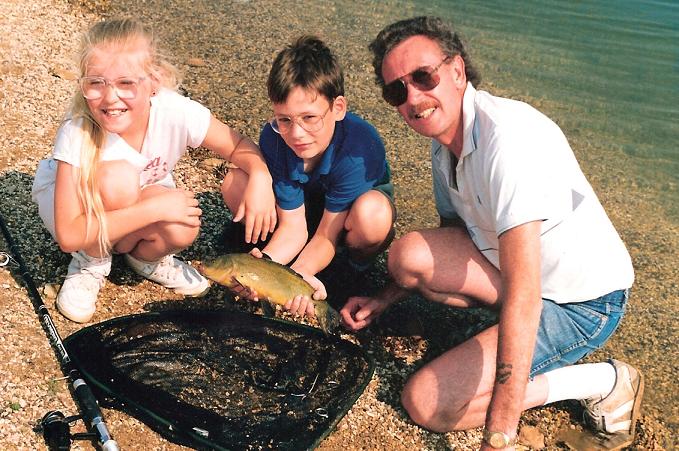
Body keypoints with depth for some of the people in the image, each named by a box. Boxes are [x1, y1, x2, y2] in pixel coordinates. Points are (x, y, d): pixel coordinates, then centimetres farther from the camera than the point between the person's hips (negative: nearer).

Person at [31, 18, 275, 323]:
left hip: (139, 201, 3)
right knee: (118, 177, -35)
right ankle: (91, 263, -7)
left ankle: (143, 256, 7)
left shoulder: (177, 113, -29)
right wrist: (155, 208, -40)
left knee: (182, 229, -29)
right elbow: (68, 236, -35)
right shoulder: (77, 132, -35)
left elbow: (239, 146, -12)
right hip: (67, 202, -2)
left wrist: (261, 175, -36)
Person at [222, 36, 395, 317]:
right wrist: (266, 262, -44)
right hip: (305, 203, 4)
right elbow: (293, 225, -24)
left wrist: (299, 272, -50)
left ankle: (358, 268, -5)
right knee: (236, 183, -21)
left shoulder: (358, 148, -38)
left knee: (371, 214, -42)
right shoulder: (274, 138, -27)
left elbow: (327, 235, -31)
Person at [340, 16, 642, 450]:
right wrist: (384, 299, 8)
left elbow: (522, 295, -35)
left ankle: (603, 383, -5)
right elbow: (447, 244, 17)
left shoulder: (508, 135, -29)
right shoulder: (446, 139, 1)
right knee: (410, 254, -15)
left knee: (426, 402, -16)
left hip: (582, 304, -8)